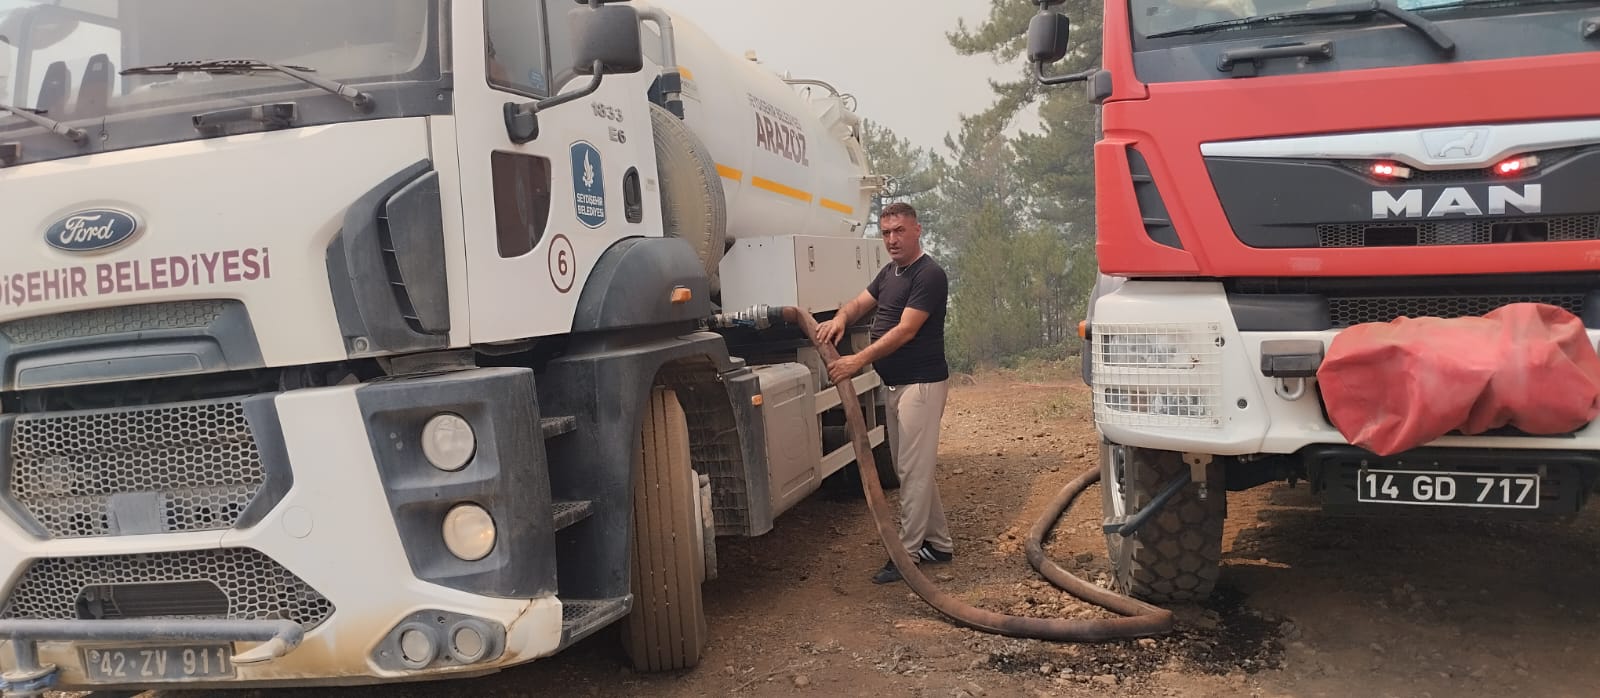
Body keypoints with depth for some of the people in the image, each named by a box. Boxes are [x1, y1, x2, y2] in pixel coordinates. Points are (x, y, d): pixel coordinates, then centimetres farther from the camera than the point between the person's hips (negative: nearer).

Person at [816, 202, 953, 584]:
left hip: (921, 383, -10)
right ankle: (940, 543, 24)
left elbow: (905, 330, -23)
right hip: (895, 383, 10)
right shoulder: (889, 272, 14)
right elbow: (861, 303, 12)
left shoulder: (929, 275, -16)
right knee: (910, 468, 14)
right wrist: (841, 318, -12)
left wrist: (860, 359, -29)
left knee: (913, 470, -5)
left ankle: (908, 552, 2)